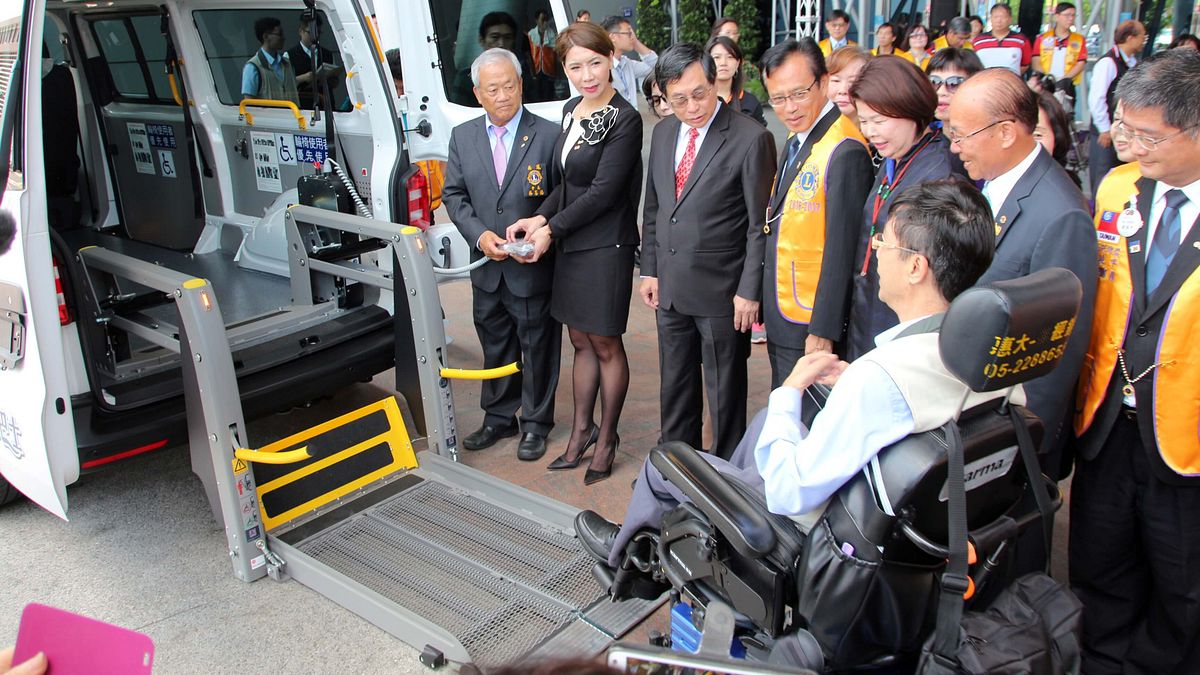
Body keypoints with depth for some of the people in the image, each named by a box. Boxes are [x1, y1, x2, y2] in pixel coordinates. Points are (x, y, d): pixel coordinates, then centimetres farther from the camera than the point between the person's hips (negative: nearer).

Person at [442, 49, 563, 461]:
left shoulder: (548, 135, -8)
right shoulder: (462, 137, 4)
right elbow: (454, 195, 6)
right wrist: (479, 234, -9)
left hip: (534, 268, -4)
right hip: (487, 268, 4)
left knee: (537, 346, 8)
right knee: (495, 345, 17)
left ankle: (535, 423, 24)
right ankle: (499, 418, 33)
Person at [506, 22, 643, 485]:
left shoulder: (624, 119, -15)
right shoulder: (571, 111, 9)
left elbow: (603, 190, -18)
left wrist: (551, 228, -14)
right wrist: (541, 218, -3)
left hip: (606, 247, -7)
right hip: (571, 245, 7)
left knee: (605, 346, 6)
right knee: (580, 342, 16)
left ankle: (606, 439, 22)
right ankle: (581, 433, 29)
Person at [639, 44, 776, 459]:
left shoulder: (750, 139, -13)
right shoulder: (663, 133, 7)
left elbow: (760, 224, -13)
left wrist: (750, 290, -14)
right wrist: (650, 270, 10)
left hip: (722, 292, -6)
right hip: (670, 288, 6)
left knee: (725, 391, 9)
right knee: (674, 385, 19)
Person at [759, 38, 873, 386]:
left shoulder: (844, 152, -21)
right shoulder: (796, 141, 9)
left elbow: (841, 250, -22)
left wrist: (823, 332, -20)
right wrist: (769, 310, 14)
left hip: (810, 327, -9)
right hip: (780, 318, 9)